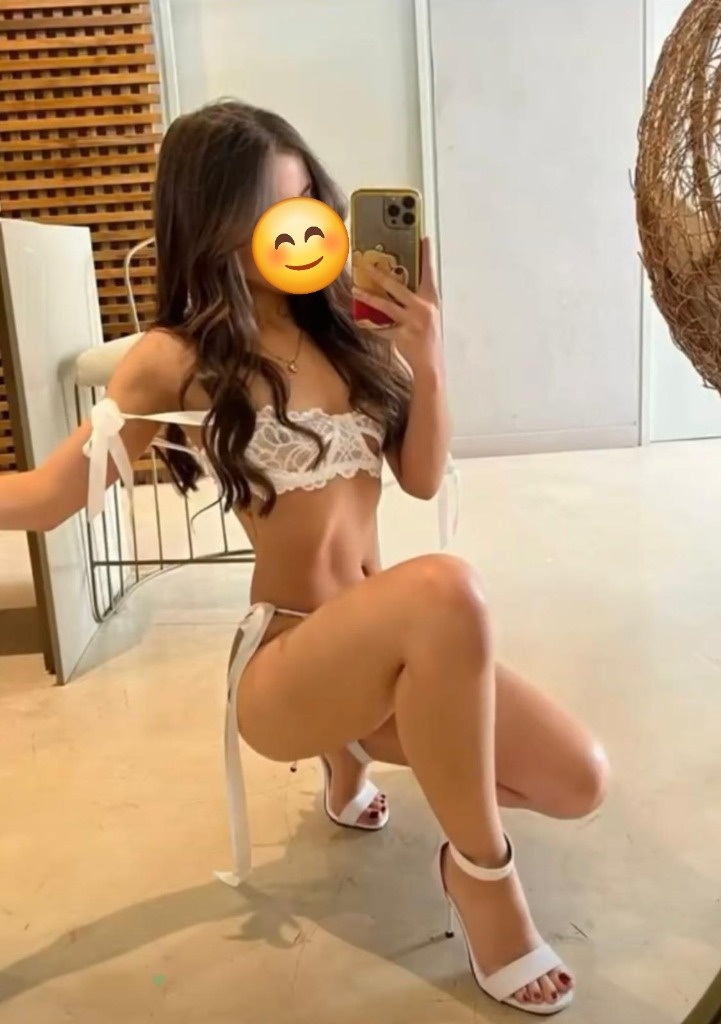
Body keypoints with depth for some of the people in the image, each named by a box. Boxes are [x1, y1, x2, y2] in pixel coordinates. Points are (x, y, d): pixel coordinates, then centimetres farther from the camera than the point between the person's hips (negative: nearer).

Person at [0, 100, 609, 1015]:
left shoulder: (345, 323, 5)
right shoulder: (176, 360, -8)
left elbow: (422, 479, 8)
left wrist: (427, 364, -7)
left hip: (379, 645, 6)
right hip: (283, 666, -5)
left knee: (579, 783, -6)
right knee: (444, 589, -38)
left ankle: (363, 737, 17)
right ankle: (479, 869, -13)